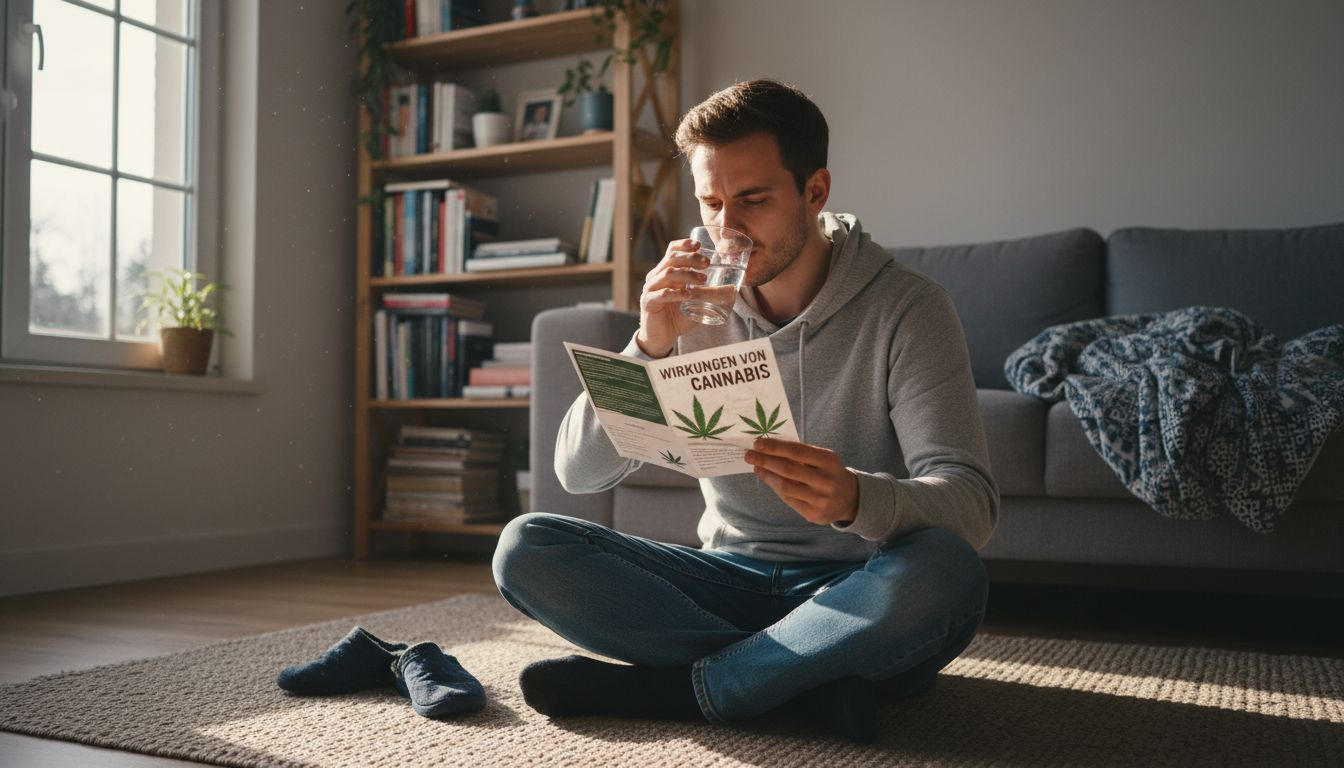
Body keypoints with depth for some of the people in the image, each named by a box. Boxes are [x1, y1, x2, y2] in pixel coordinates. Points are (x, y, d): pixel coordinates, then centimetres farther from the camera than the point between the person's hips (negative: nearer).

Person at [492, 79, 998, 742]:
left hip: (857, 596, -2)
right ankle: (811, 679, -19)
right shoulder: (695, 304, 1)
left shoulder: (906, 307, -8)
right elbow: (578, 472, -3)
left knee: (945, 571, -36)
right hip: (733, 578, 3)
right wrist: (651, 347, -20)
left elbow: (972, 501, -18)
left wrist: (855, 498, -40)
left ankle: (669, 686, -19)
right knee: (525, 548, -16)